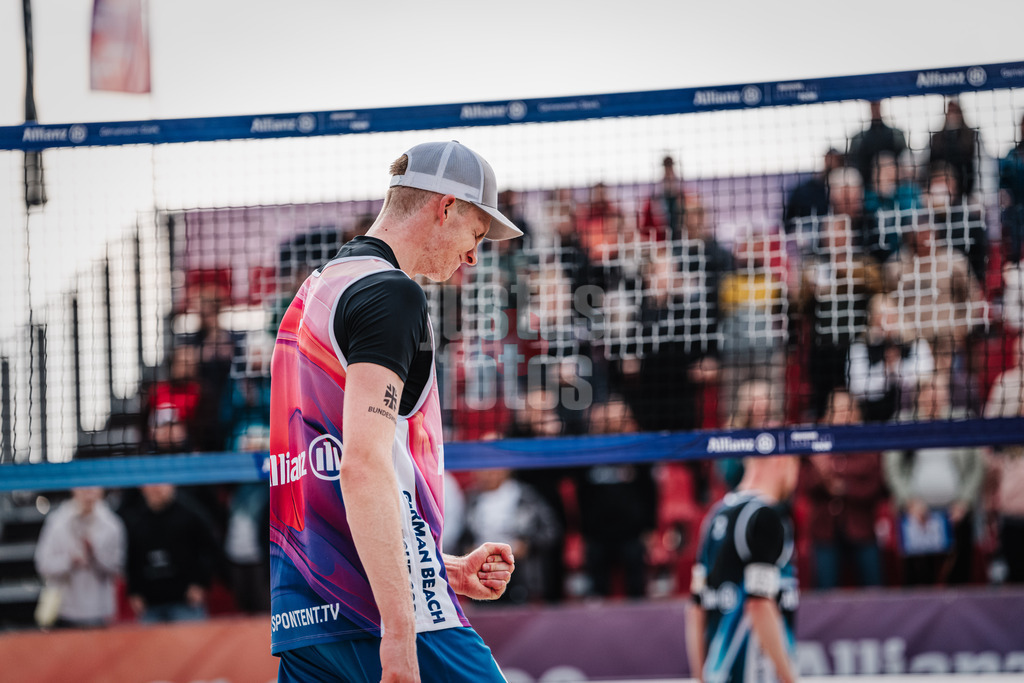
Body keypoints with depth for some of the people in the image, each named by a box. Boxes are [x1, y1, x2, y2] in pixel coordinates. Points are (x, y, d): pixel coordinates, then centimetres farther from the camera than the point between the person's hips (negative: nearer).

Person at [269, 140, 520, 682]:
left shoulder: (312, 293, 22)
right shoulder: (390, 292, -6)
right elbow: (364, 465, -19)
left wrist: (446, 569, 26)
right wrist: (399, 629, -22)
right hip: (377, 613, -9)